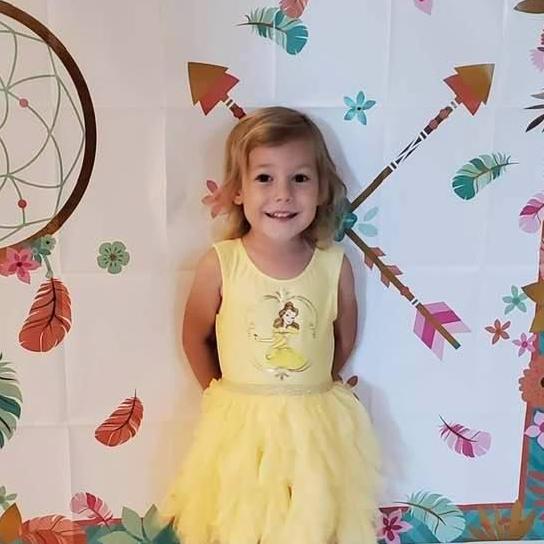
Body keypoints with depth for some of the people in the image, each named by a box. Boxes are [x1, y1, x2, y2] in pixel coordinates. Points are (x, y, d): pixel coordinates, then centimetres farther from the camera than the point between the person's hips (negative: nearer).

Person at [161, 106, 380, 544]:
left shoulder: (335, 264, -8)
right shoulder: (220, 263, -12)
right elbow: (195, 337, 2)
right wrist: (225, 394, 9)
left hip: (317, 424, 1)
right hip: (242, 424, -1)